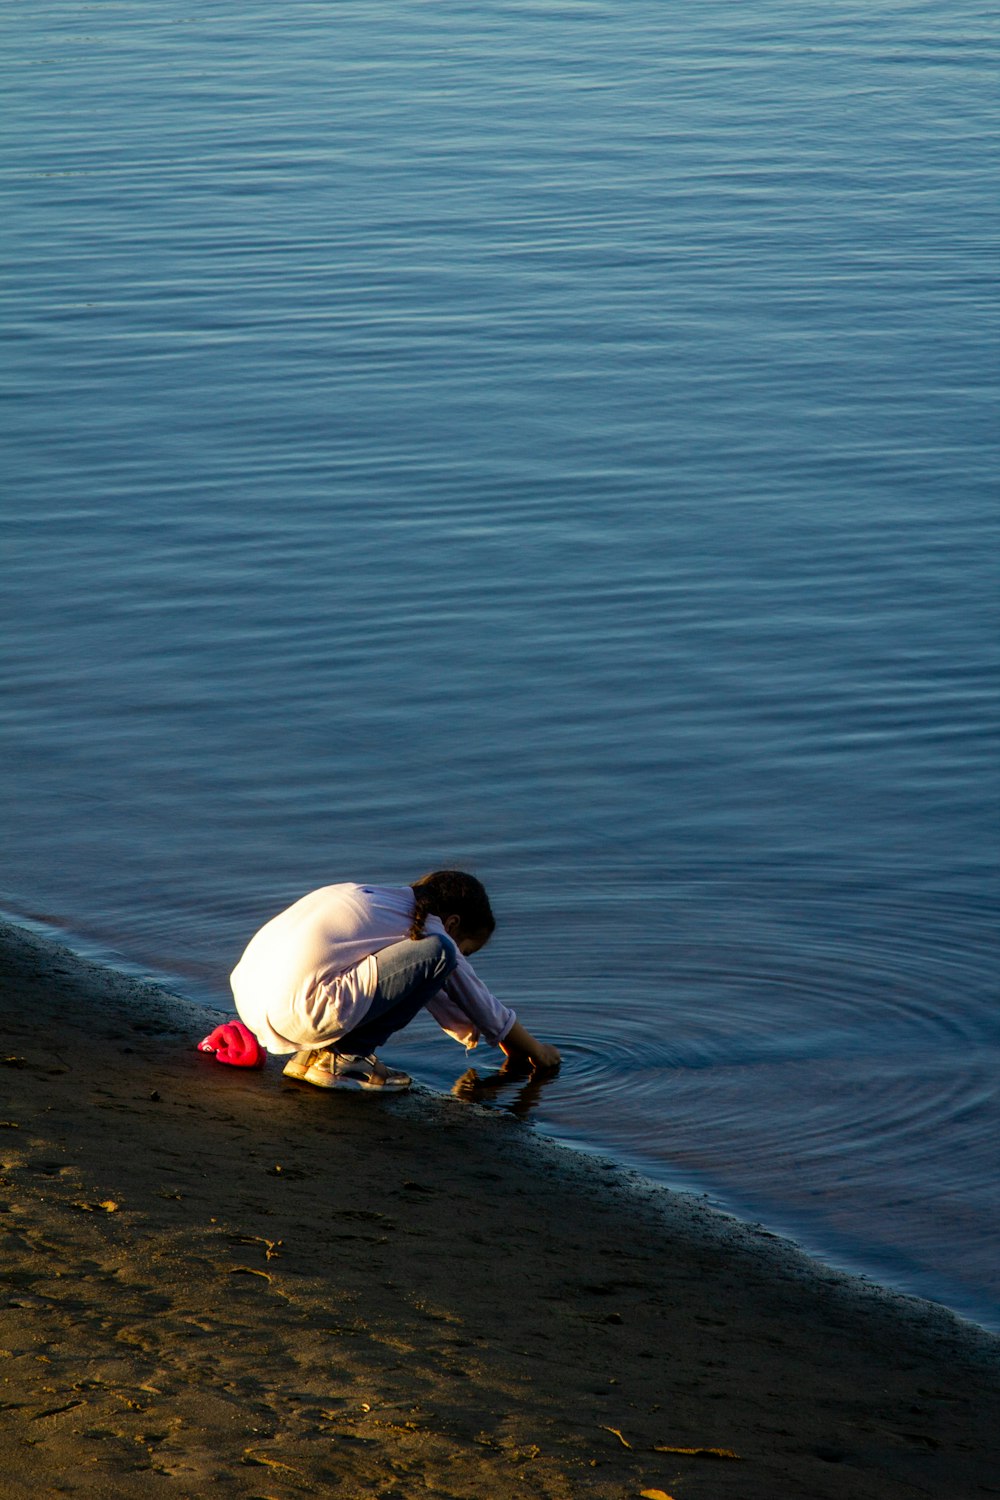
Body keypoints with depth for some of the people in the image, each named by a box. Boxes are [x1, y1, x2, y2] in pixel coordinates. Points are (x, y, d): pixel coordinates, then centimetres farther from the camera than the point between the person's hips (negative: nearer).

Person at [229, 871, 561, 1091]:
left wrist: (468, 1032, 55)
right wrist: (535, 1051, 34)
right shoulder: (428, 927, 5)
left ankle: (317, 1050, 13)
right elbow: (482, 1005, 18)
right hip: (299, 1015, -9)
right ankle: (343, 1057, -4)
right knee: (438, 954, -8)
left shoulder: (377, 899, 28)